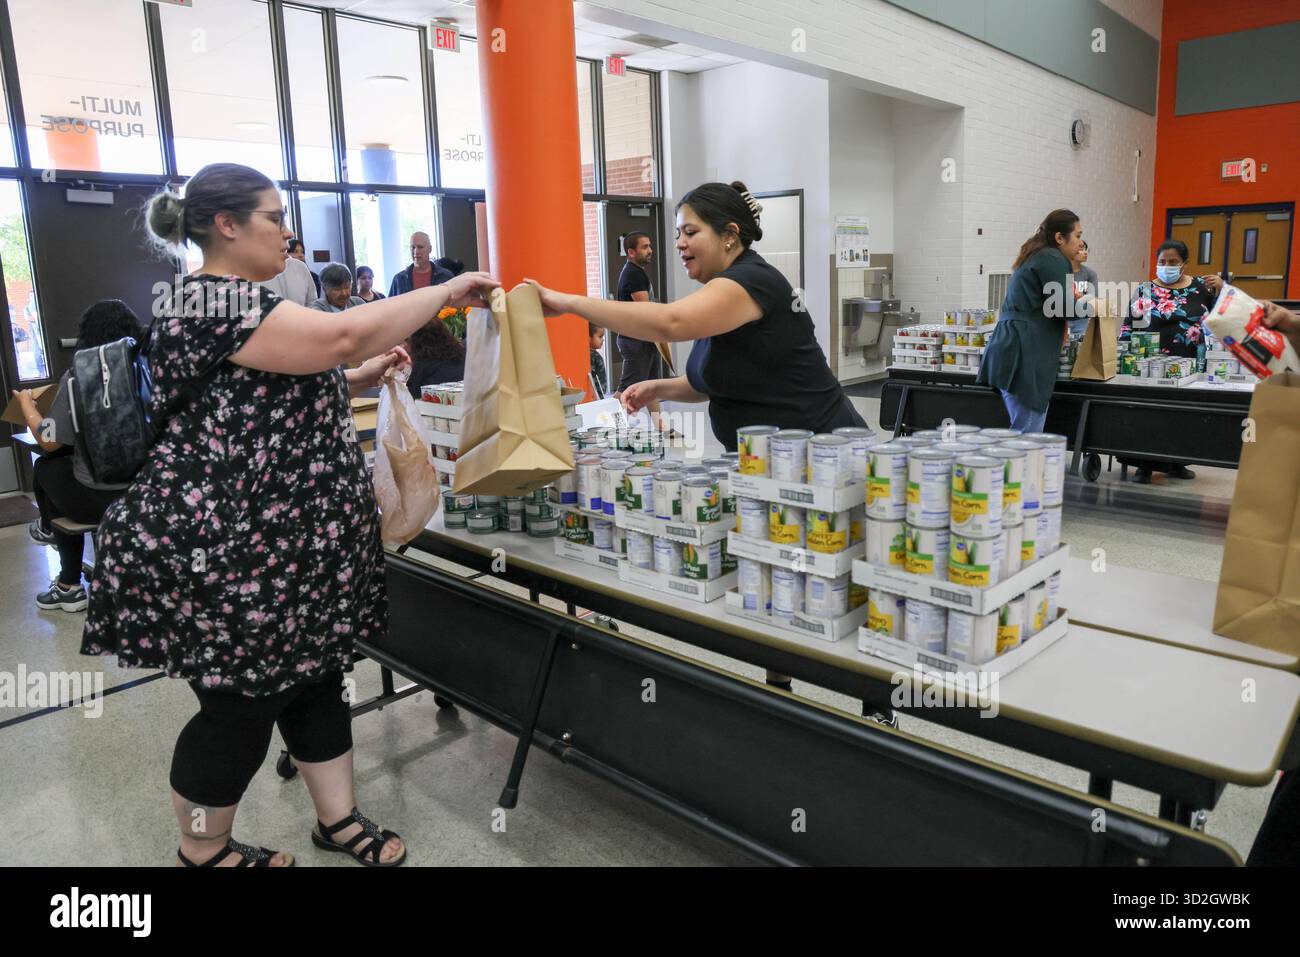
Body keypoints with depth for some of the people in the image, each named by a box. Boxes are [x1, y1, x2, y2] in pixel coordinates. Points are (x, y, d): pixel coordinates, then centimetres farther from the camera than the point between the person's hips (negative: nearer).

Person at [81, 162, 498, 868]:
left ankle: (338, 819, 30)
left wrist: (359, 379, 11)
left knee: (315, 676, 15)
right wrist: (448, 291, -20)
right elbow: (340, 334, -30)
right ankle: (203, 852, 27)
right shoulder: (213, 302, -18)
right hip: (228, 553, -10)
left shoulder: (235, 300, 15)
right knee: (241, 704, 4)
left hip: (285, 542, 10)